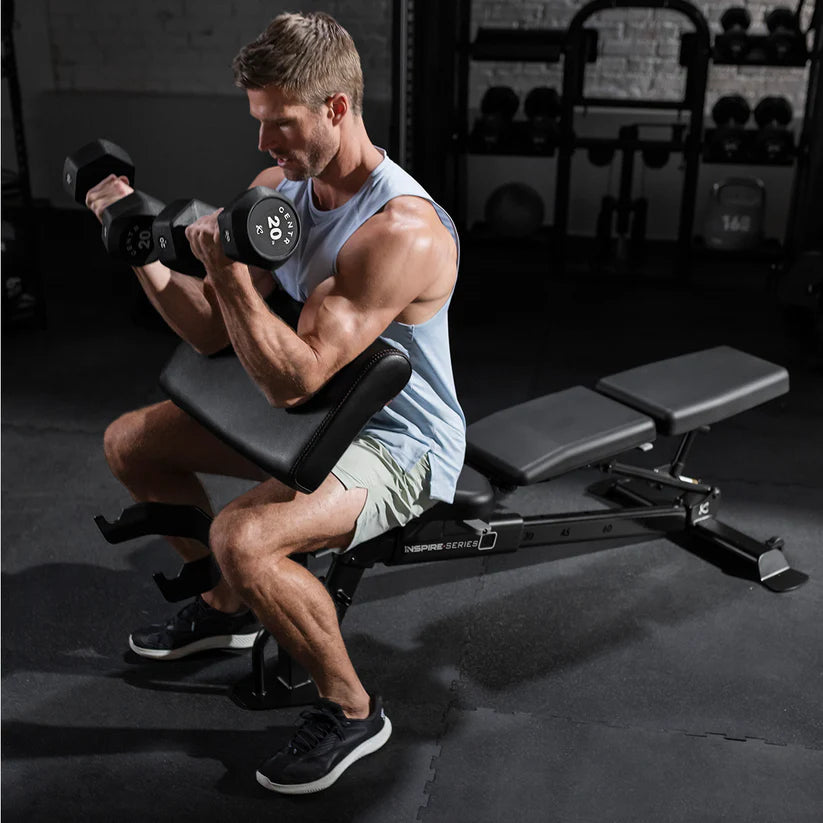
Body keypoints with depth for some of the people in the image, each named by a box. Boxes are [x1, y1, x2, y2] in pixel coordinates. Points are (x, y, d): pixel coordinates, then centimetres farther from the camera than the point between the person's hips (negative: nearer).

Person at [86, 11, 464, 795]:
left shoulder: (402, 232, -29)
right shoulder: (281, 185, -3)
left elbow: (294, 378, -32)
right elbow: (214, 332, -2)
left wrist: (228, 271, -33)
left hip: (396, 445, -9)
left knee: (243, 537, -34)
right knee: (129, 443, 13)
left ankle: (351, 709, -7)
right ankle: (227, 608, 29)